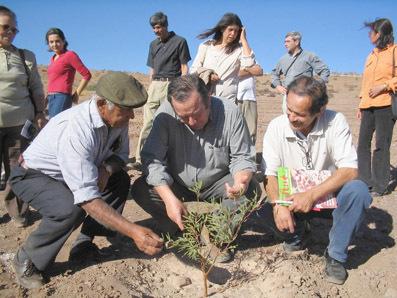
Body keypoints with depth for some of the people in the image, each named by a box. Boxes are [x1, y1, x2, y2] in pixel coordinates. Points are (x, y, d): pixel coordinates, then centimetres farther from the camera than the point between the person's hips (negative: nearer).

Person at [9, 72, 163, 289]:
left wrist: (107, 169, -23)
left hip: (67, 173, 8)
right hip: (32, 175, -7)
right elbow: (86, 197, -42)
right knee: (71, 208, -33)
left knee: (120, 180, -4)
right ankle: (26, 261, -5)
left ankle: (84, 243, 6)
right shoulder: (75, 129, -39)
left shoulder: (117, 118, -16)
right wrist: (132, 231, -46)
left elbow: (121, 153, 0)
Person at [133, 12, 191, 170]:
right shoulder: (153, 44, 19)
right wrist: (151, 87, 13)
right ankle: (141, 158, -4)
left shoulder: (179, 42, 3)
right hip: (155, 85, 5)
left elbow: (184, 68, 0)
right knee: (148, 122, -3)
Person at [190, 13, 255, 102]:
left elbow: (249, 63, -11)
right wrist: (206, 74, -9)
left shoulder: (239, 49, 8)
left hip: (227, 99, -1)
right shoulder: (206, 46, 14)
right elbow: (193, 69, 12)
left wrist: (243, 39, -1)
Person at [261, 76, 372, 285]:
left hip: (327, 195, 0)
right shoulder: (277, 127, -13)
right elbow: (269, 174, -13)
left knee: (357, 190, -30)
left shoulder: (335, 122, -17)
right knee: (271, 215, -28)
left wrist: (312, 195, -33)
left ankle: (336, 255, -9)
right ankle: (295, 234, 11)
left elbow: (349, 170, -22)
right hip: (291, 197, 1)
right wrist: (278, 205, -31)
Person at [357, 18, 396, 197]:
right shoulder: (372, 55, 22)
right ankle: (365, 182, 10)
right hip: (368, 106, 7)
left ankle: (380, 186, 1)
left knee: (381, 145, -6)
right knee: (363, 144, 3)